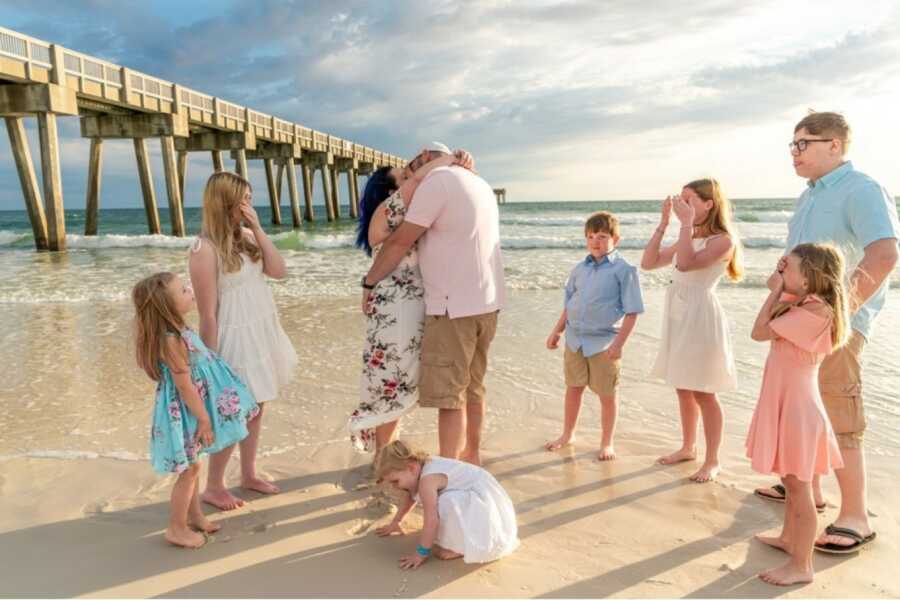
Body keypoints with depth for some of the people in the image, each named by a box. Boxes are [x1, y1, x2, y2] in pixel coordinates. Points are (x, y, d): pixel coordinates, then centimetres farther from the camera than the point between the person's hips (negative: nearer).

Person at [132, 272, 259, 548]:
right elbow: (184, 385, -25)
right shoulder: (171, 340, -28)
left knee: (192, 465, 21)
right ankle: (176, 528, 18)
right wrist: (203, 419, -18)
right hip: (186, 411, -10)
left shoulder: (176, 331, 2)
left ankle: (194, 516, 36)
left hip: (192, 407, 10)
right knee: (190, 469, 4)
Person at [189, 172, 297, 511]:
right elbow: (208, 314, -17)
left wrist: (257, 230, -8)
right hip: (235, 340, -7)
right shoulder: (206, 249, -18)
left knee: (255, 408, 15)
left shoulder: (246, 237, 5)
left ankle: (248, 475, 32)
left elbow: (279, 272, -3)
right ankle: (213, 487, 21)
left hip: (261, 334, 7)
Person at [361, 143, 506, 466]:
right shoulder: (479, 183, 18)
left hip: (455, 306, -9)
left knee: (449, 394, -4)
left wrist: (369, 282, 2)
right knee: (472, 386, 19)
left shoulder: (437, 180, -9)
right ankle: (471, 455, 31)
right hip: (487, 302, 9)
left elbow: (399, 242, -9)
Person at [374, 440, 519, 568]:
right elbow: (410, 497, 23)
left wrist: (421, 553, -19)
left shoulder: (427, 480, -26)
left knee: (447, 504, -33)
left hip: (484, 503, -11)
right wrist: (395, 522, 31)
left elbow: (431, 521, -29)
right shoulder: (421, 466, 4)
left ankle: (461, 547, -11)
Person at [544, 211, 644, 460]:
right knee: (573, 388, 16)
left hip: (604, 343, -5)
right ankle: (567, 434, 34)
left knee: (607, 395, 7)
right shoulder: (580, 269, 7)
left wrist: (619, 343, -17)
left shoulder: (623, 270, -9)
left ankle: (607, 443, 25)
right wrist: (557, 331, 13)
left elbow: (632, 311, -11)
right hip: (575, 339, 5)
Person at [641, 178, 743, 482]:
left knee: (703, 393, 0)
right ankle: (688, 447, 32)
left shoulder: (722, 240, -12)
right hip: (678, 318, 8)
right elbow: (648, 263, 7)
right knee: (683, 389, 16)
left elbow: (686, 264, -28)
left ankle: (712, 460, 12)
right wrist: (663, 224, 3)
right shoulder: (687, 239, 12)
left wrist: (687, 223, -22)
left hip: (700, 318, -8)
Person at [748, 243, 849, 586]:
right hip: (787, 404, 10)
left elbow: (759, 332, -22)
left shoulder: (814, 310, -22)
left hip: (797, 408, -10)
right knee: (792, 482, 23)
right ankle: (789, 538, 39)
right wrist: (780, 291, 8)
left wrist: (777, 291, -13)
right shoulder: (804, 305, 7)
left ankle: (802, 565, 10)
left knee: (798, 486, 0)